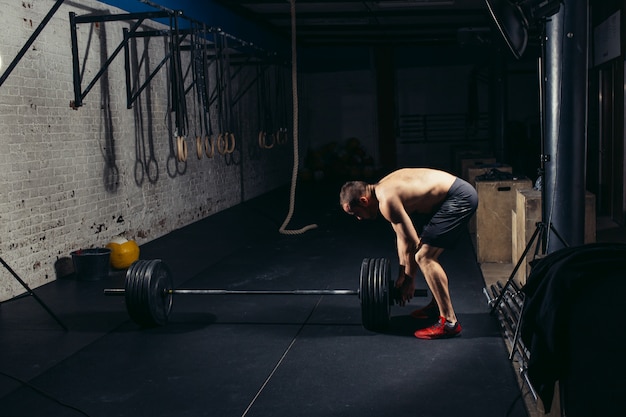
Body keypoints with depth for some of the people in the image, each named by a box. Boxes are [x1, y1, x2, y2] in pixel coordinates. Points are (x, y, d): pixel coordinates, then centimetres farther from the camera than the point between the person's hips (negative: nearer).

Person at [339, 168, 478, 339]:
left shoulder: (387, 201, -19)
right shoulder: (382, 189, 11)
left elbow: (410, 243, -13)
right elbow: (402, 236, 18)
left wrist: (409, 279, 0)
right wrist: (403, 273, 21)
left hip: (460, 198, -10)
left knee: (424, 257, -11)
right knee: (427, 252, 19)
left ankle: (449, 322, -7)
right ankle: (437, 305, 31)